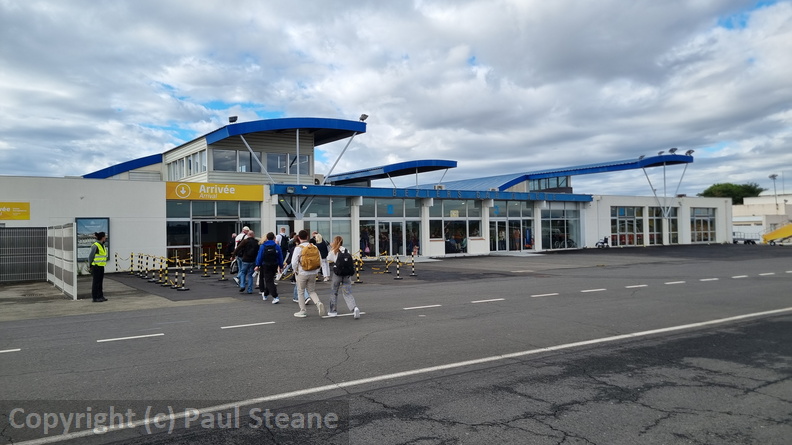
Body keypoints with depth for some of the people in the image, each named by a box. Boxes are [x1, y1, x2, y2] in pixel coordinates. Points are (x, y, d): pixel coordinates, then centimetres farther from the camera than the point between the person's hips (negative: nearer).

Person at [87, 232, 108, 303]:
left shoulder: (102, 245, 13)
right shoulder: (95, 245, -14)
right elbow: (90, 256, -12)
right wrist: (90, 266, -9)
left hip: (101, 266, 8)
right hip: (96, 266, -8)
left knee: (100, 281, 12)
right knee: (96, 282, -3)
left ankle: (100, 296, 18)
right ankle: (95, 298, 2)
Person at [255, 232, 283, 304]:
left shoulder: (262, 246, -7)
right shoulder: (277, 246, -1)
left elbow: (259, 256, -7)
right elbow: (280, 257, 2)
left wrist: (257, 265, 1)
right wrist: (280, 266, 11)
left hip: (265, 266, -3)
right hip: (274, 266, 3)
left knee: (269, 281, -4)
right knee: (270, 280, 20)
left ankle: (275, 297, -16)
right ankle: (265, 294, 36)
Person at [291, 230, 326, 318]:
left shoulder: (298, 248, -11)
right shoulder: (314, 247, 1)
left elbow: (294, 262, -13)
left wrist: (295, 271, 4)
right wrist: (316, 270, 13)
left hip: (302, 273, -4)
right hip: (313, 273, 4)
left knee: (300, 292, 12)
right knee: (312, 291, 17)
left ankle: (303, 311, 16)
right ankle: (318, 304, -8)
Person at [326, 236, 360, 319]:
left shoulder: (333, 251, -2)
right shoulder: (346, 250, 7)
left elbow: (329, 259, 13)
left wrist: (331, 248, 15)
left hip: (337, 273, -2)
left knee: (334, 292, 15)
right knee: (347, 293, 3)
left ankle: (333, 311, 23)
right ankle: (354, 308, -20)